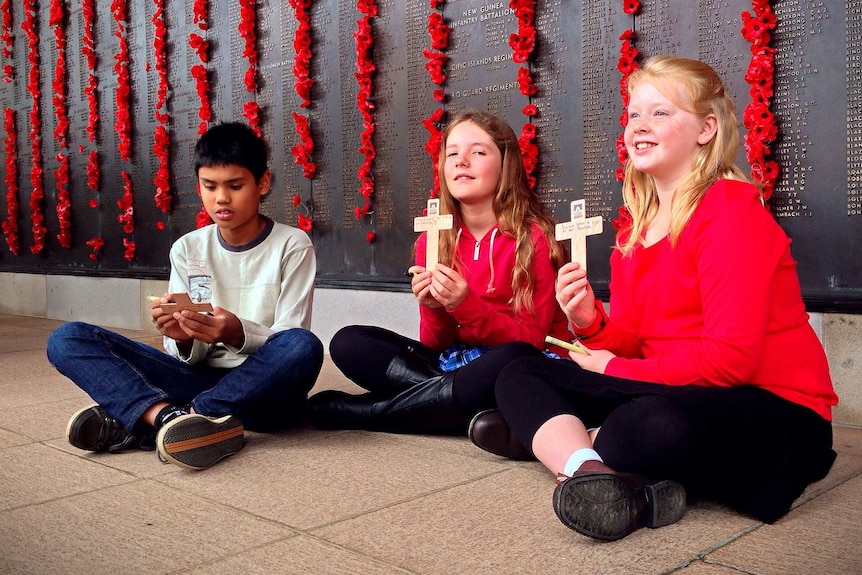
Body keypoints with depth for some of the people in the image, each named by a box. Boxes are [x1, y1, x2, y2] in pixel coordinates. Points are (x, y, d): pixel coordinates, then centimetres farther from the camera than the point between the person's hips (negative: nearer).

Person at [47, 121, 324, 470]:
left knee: (303, 347, -37)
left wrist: (238, 333, -27)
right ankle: (169, 415, -35)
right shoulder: (187, 250, 6)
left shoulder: (292, 246, -2)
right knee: (66, 339, -9)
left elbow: (292, 343, -8)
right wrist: (183, 340, -19)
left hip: (265, 391, -2)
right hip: (202, 380, 3)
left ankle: (134, 419, -29)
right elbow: (192, 359, 5)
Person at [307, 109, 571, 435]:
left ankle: (364, 411, -21)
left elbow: (531, 339, -10)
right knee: (347, 342, -10)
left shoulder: (534, 237, -9)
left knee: (511, 363, -40)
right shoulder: (432, 239, 3)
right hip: (450, 362, 4)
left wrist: (466, 304, -23)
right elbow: (436, 345, 4)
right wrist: (434, 309, -18)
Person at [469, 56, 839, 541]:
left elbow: (730, 356, -21)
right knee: (520, 376, -1)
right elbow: (629, 341, 9)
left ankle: (551, 436, -13)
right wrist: (590, 323, -13)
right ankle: (597, 474, -26)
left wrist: (615, 369, -12)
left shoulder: (731, 211, -13)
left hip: (775, 414, -8)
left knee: (655, 426, -42)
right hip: (672, 394, 8)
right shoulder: (637, 222, 10)